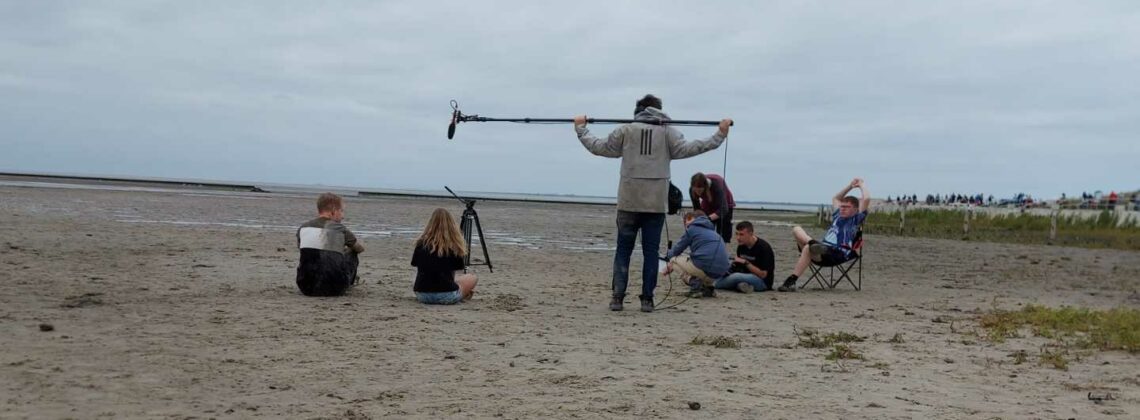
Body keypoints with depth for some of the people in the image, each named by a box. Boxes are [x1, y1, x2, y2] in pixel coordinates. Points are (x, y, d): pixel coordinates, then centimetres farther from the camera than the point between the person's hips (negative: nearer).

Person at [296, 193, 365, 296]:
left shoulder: (303, 228, 6)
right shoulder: (340, 229, -1)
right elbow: (360, 248, 17)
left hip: (306, 288, 3)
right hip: (334, 290, -3)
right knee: (352, 254, 22)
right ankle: (350, 281, 48)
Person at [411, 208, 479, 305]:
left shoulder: (421, 243, 1)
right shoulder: (454, 246, -6)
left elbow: (415, 265, 7)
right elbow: (454, 272, 1)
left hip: (422, 296, 2)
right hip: (446, 297, -2)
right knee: (473, 278, 24)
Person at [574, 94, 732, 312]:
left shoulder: (626, 130, 4)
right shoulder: (668, 132, 2)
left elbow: (600, 147, 8)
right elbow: (686, 149, -7)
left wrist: (581, 129, 22)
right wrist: (719, 136, -2)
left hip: (629, 202, 0)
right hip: (656, 203, 0)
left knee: (623, 250, 6)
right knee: (650, 251, 5)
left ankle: (617, 297, 1)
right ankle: (647, 299, 4)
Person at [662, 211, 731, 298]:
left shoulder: (692, 228, 6)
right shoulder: (712, 230, 27)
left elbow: (677, 249, 12)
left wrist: (668, 256, 36)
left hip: (705, 269, -8)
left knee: (674, 258, 10)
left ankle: (695, 285, -7)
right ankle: (709, 286, 12)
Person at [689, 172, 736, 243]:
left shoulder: (716, 183, -40)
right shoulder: (693, 189, -29)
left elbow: (723, 209, -45)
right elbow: (696, 208, -16)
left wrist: (708, 219, -58)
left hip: (725, 205, -3)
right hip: (708, 206, 3)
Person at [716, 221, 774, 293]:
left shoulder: (764, 247, -18)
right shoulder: (741, 245, 3)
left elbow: (763, 274, -19)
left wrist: (745, 263, -23)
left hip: (763, 282, -8)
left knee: (736, 277, -31)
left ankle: (712, 286, -10)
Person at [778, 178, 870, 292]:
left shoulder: (856, 219, 7)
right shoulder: (838, 216, 28)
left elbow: (866, 199, -5)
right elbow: (835, 198, 46)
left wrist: (861, 185, 12)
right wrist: (850, 186, 40)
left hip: (838, 254, -8)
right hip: (824, 247, 8)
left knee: (807, 248, -36)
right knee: (797, 229, -3)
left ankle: (791, 281, -42)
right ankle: (813, 244, -34)